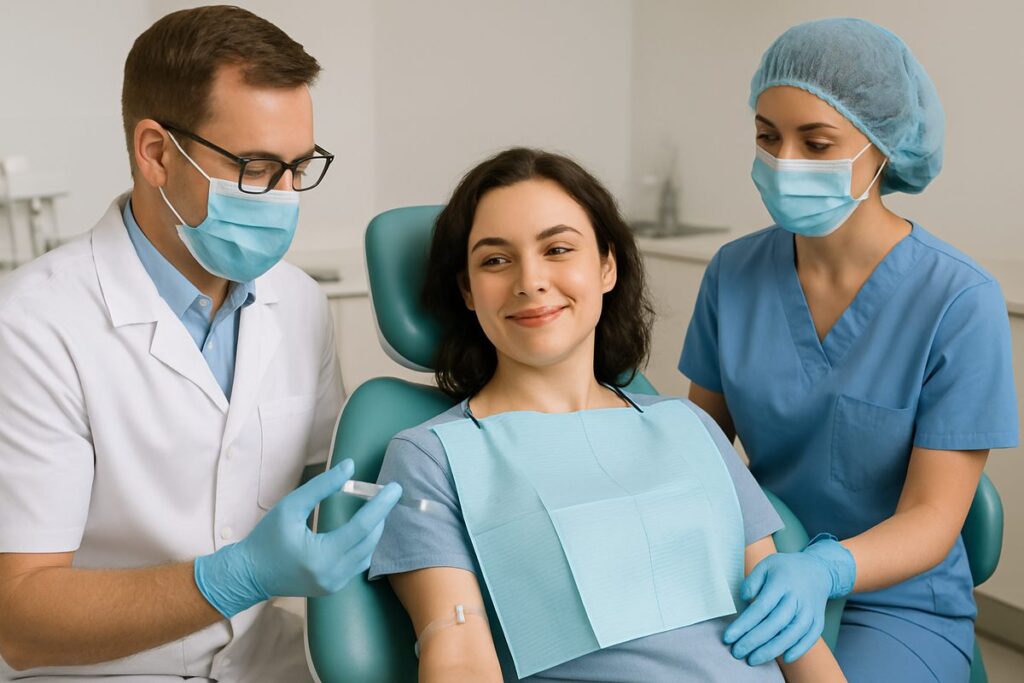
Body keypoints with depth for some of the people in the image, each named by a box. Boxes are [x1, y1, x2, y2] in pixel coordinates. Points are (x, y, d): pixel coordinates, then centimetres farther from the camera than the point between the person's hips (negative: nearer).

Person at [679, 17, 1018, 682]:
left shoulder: (961, 302, -16)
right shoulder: (734, 273, -3)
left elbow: (932, 519, -16)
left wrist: (822, 571, -35)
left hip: (898, 604, -3)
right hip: (760, 574, 3)